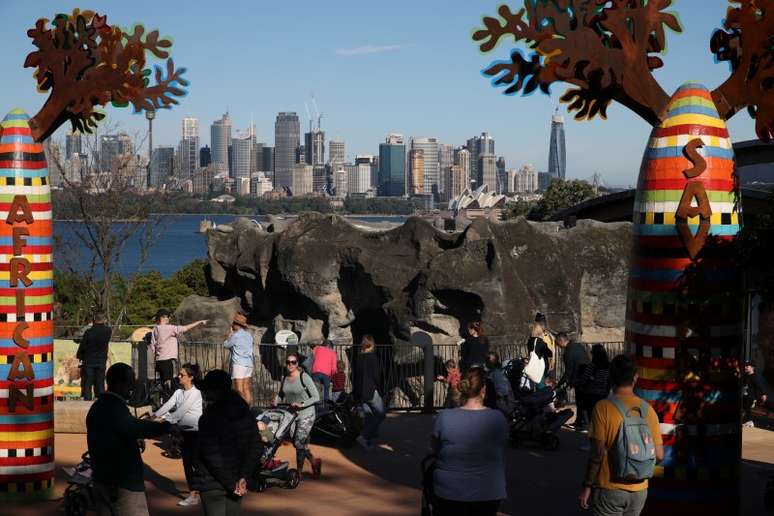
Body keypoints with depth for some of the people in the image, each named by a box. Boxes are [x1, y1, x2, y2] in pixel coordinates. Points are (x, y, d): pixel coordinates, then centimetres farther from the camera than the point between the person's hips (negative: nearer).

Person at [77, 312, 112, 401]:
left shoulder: (89, 332, -15)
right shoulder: (108, 331, -7)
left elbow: (82, 346, -8)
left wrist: (79, 356, 9)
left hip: (88, 361, -3)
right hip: (101, 361, 3)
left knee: (87, 383, 4)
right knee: (100, 382, 11)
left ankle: (87, 399, 2)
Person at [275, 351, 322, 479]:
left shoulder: (304, 377, -14)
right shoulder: (285, 378, 4)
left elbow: (316, 397, -13)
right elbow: (281, 394, 21)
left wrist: (302, 404, -22)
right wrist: (276, 401, 1)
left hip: (305, 415, -6)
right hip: (291, 415, 6)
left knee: (299, 443, -9)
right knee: (297, 444, 9)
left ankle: (299, 473, 3)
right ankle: (314, 462, 32)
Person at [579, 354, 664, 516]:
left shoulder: (603, 408, -12)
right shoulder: (648, 409, -1)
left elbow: (597, 454, -15)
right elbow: (659, 455, 1)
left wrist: (587, 486, -6)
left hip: (609, 488, -4)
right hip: (639, 490, 4)